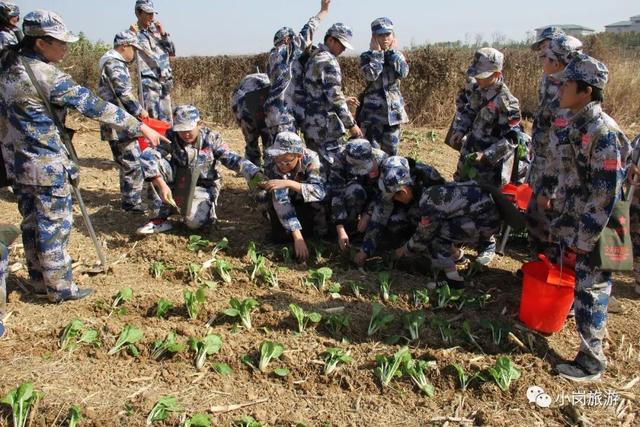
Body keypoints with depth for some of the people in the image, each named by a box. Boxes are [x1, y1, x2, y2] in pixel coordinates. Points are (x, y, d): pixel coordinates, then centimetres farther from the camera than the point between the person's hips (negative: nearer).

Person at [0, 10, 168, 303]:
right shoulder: (47, 75, -19)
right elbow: (94, 106, -20)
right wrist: (140, 127, -16)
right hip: (49, 167, -8)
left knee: (32, 224, 16)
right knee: (55, 226, 2)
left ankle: (39, 281, 29)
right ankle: (59, 288, 12)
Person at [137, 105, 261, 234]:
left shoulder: (211, 138, -13)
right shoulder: (171, 137, -14)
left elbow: (233, 160, -16)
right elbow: (147, 156, -26)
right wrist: (161, 185, -38)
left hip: (203, 187, -2)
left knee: (194, 222, -31)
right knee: (155, 161, -24)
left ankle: (206, 207, 10)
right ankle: (162, 217, -15)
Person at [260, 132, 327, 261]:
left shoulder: (310, 158, -34)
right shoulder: (271, 165, -33)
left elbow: (320, 191, -44)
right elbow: (281, 200, -38)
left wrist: (289, 183, -57)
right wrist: (298, 238, -45)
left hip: (307, 200, 0)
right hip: (288, 198, 1)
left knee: (319, 231, -25)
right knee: (281, 236, -17)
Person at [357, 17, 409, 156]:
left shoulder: (397, 55, 8)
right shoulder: (367, 56, -1)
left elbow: (403, 73, -13)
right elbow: (371, 75, -22)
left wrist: (392, 51, -5)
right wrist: (377, 52, -11)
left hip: (394, 110, 3)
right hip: (373, 111, -3)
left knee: (391, 152, 10)